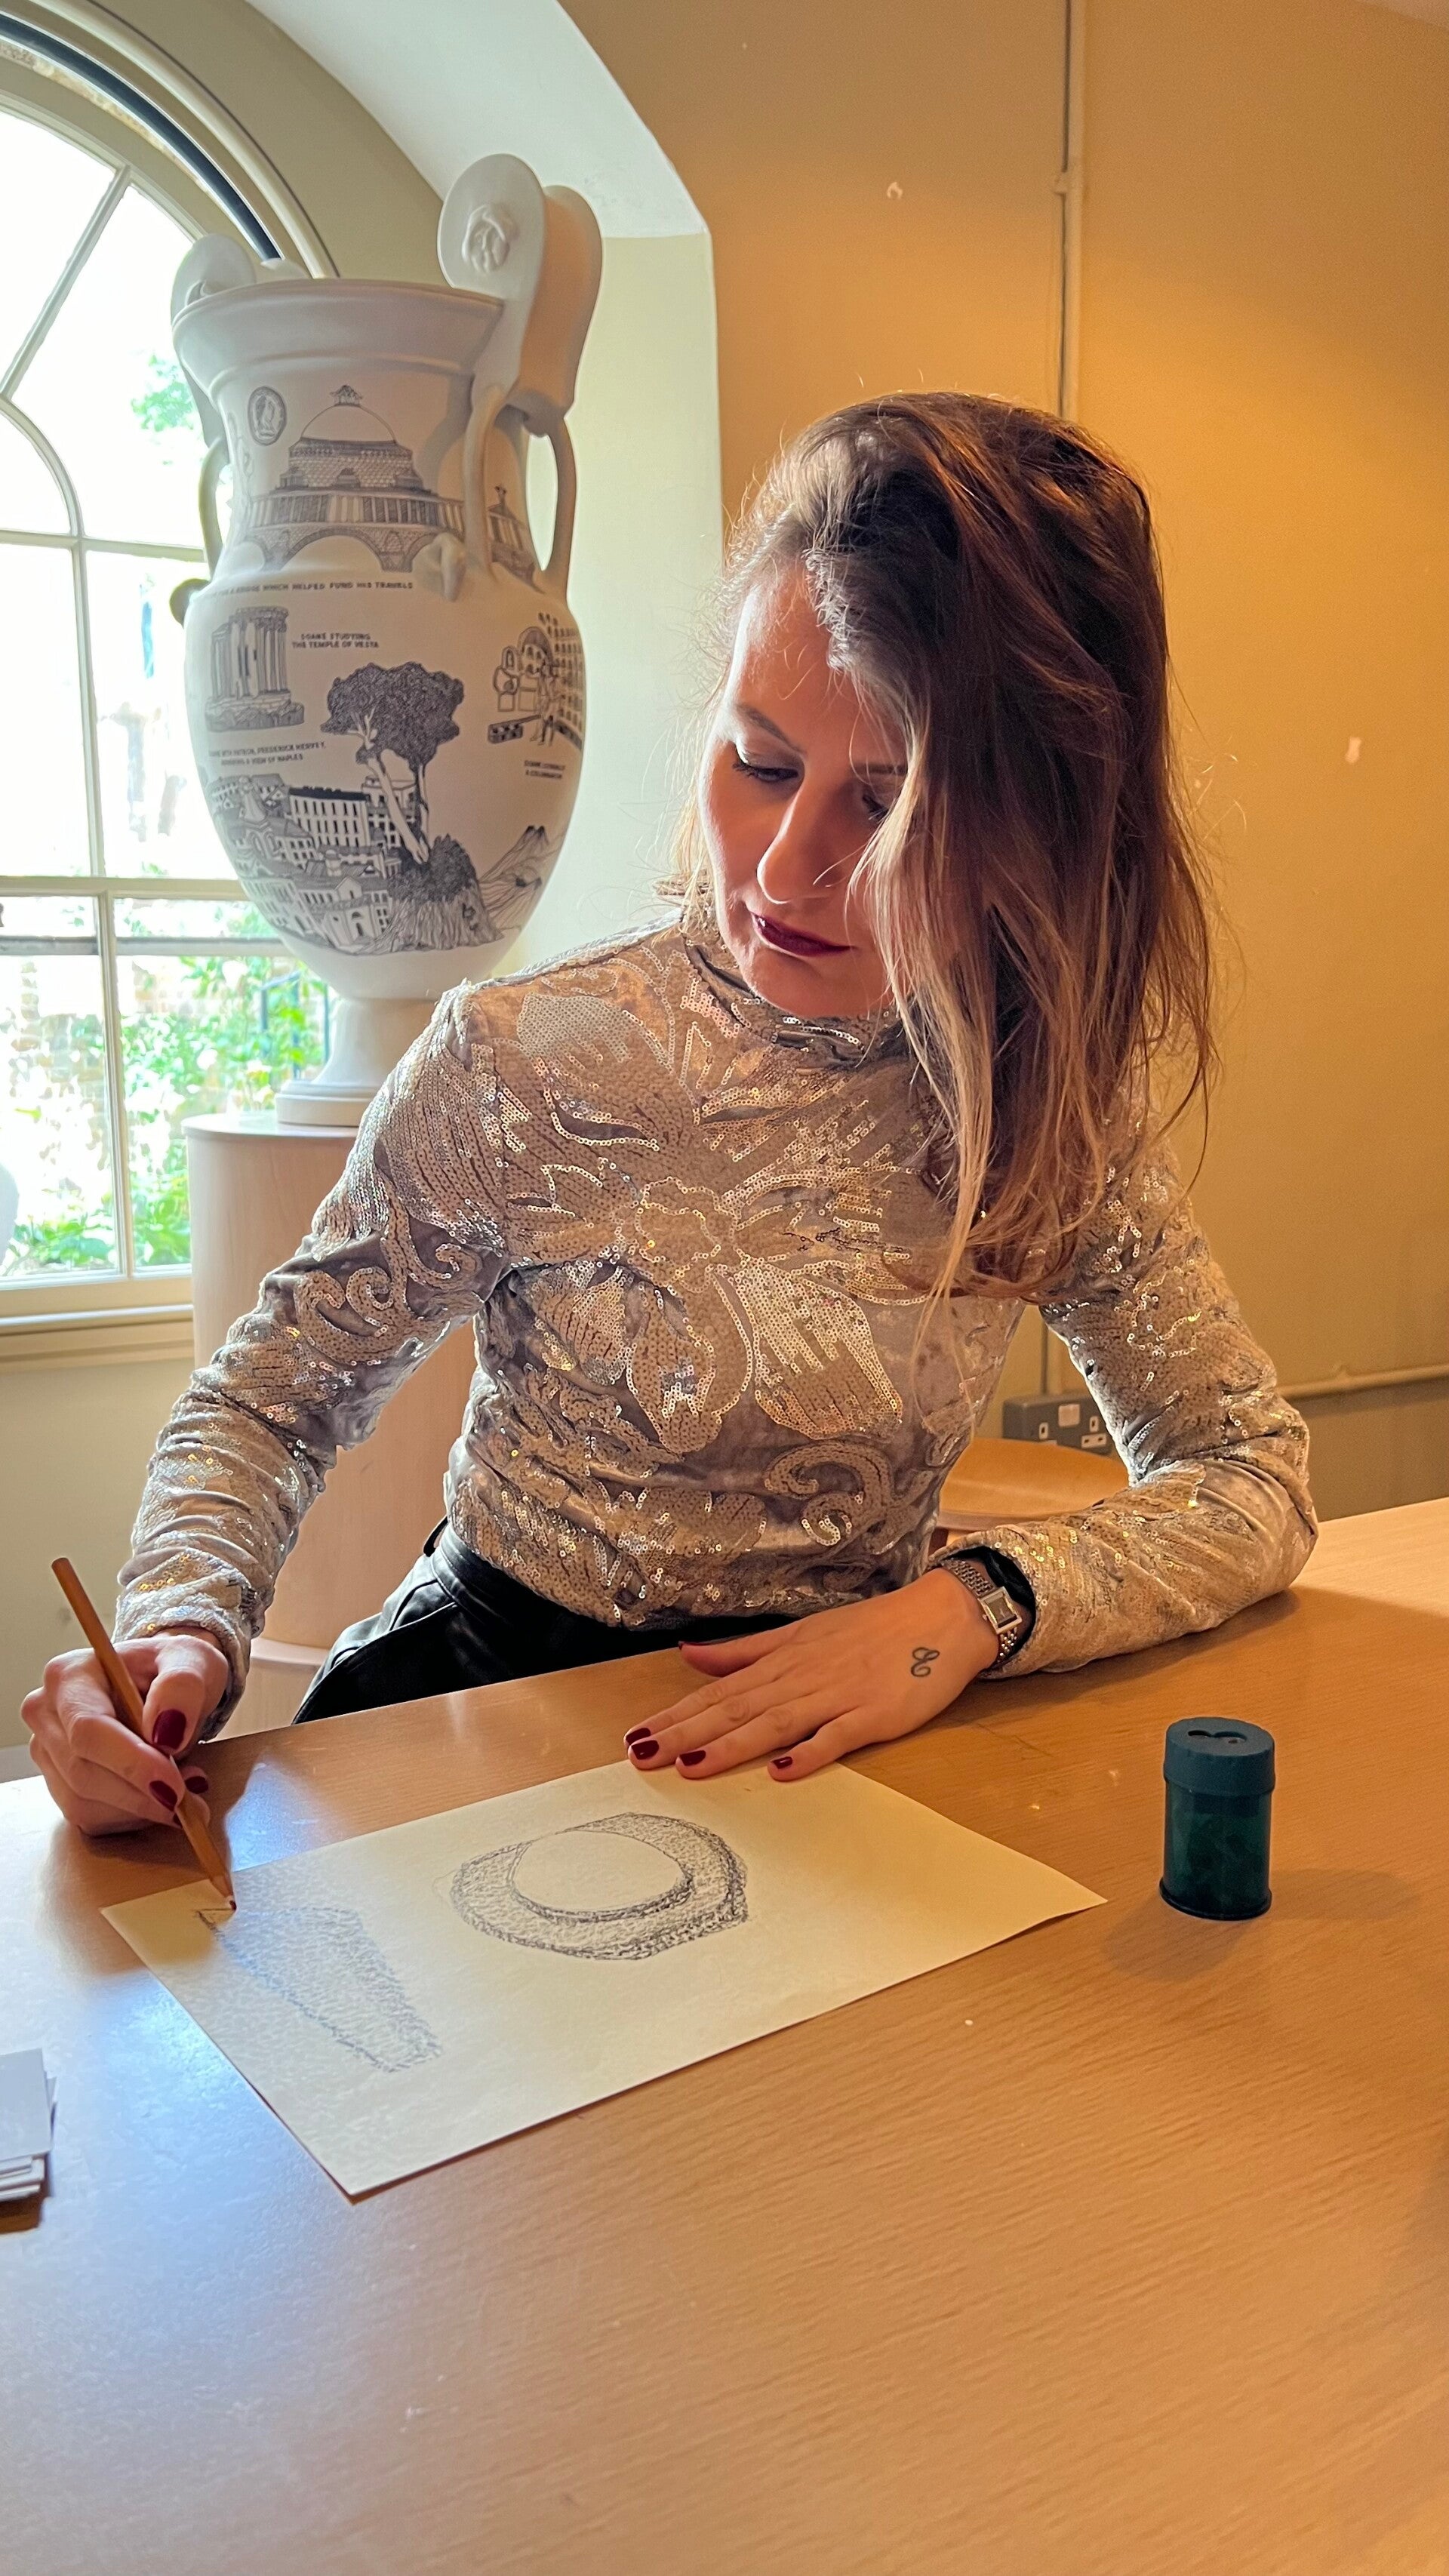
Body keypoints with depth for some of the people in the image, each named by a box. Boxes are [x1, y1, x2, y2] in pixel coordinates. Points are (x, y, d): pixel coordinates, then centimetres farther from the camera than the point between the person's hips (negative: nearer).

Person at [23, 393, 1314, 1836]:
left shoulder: (1053, 1105, -12)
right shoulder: (521, 1064, -17)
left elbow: (1252, 1477, -8)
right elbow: (269, 1403, -4)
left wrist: (972, 1604, -25)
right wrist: (185, 1624, -25)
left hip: (827, 1745, 5)